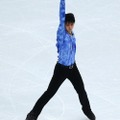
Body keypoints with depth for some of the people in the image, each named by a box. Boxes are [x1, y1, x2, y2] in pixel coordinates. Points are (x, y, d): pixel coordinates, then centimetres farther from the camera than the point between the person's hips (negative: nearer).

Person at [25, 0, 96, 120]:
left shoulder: (72, 34, -1)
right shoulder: (61, 33, -19)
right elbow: (62, 15, -29)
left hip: (73, 68, 6)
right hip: (61, 69, -6)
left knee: (81, 90, 19)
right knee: (50, 92, -2)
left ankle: (87, 109, 43)